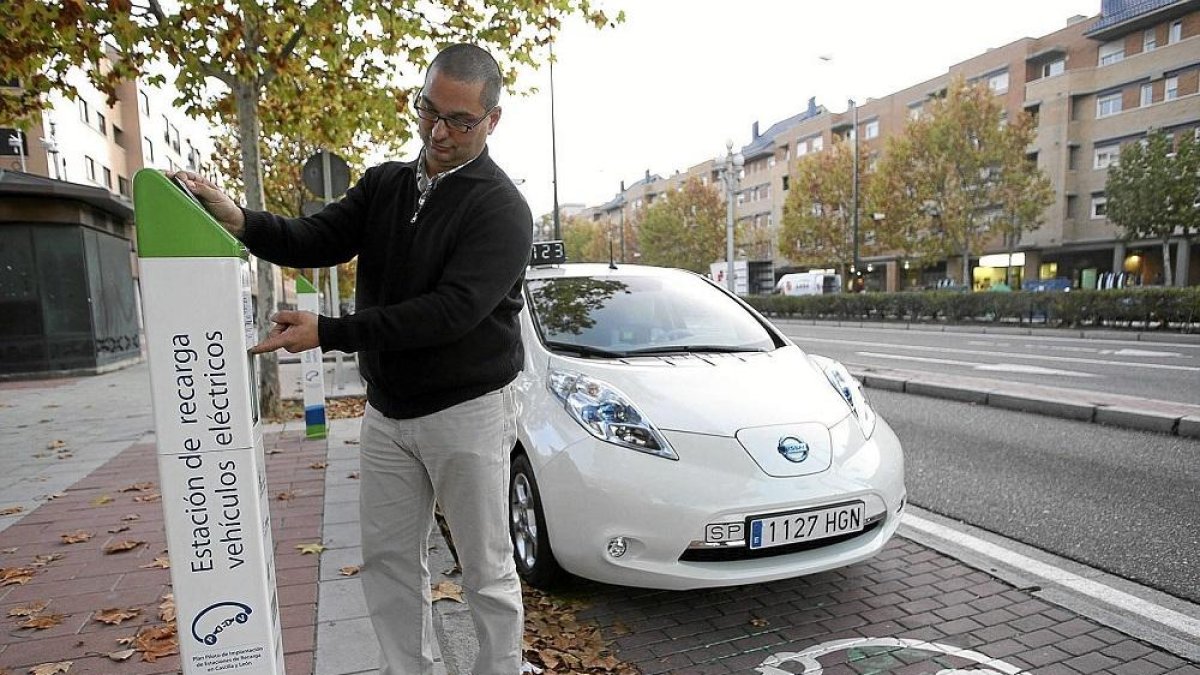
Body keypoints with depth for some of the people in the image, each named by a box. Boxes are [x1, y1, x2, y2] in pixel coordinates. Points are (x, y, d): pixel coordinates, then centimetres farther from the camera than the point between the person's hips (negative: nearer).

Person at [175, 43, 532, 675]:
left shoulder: (501, 208, -13)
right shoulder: (383, 184, 9)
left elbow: (451, 310, -24)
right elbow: (317, 239, 0)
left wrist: (328, 332, -24)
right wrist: (239, 220, -19)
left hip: (466, 411, -6)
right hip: (386, 410, 6)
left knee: (487, 572, 7)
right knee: (388, 560, 15)